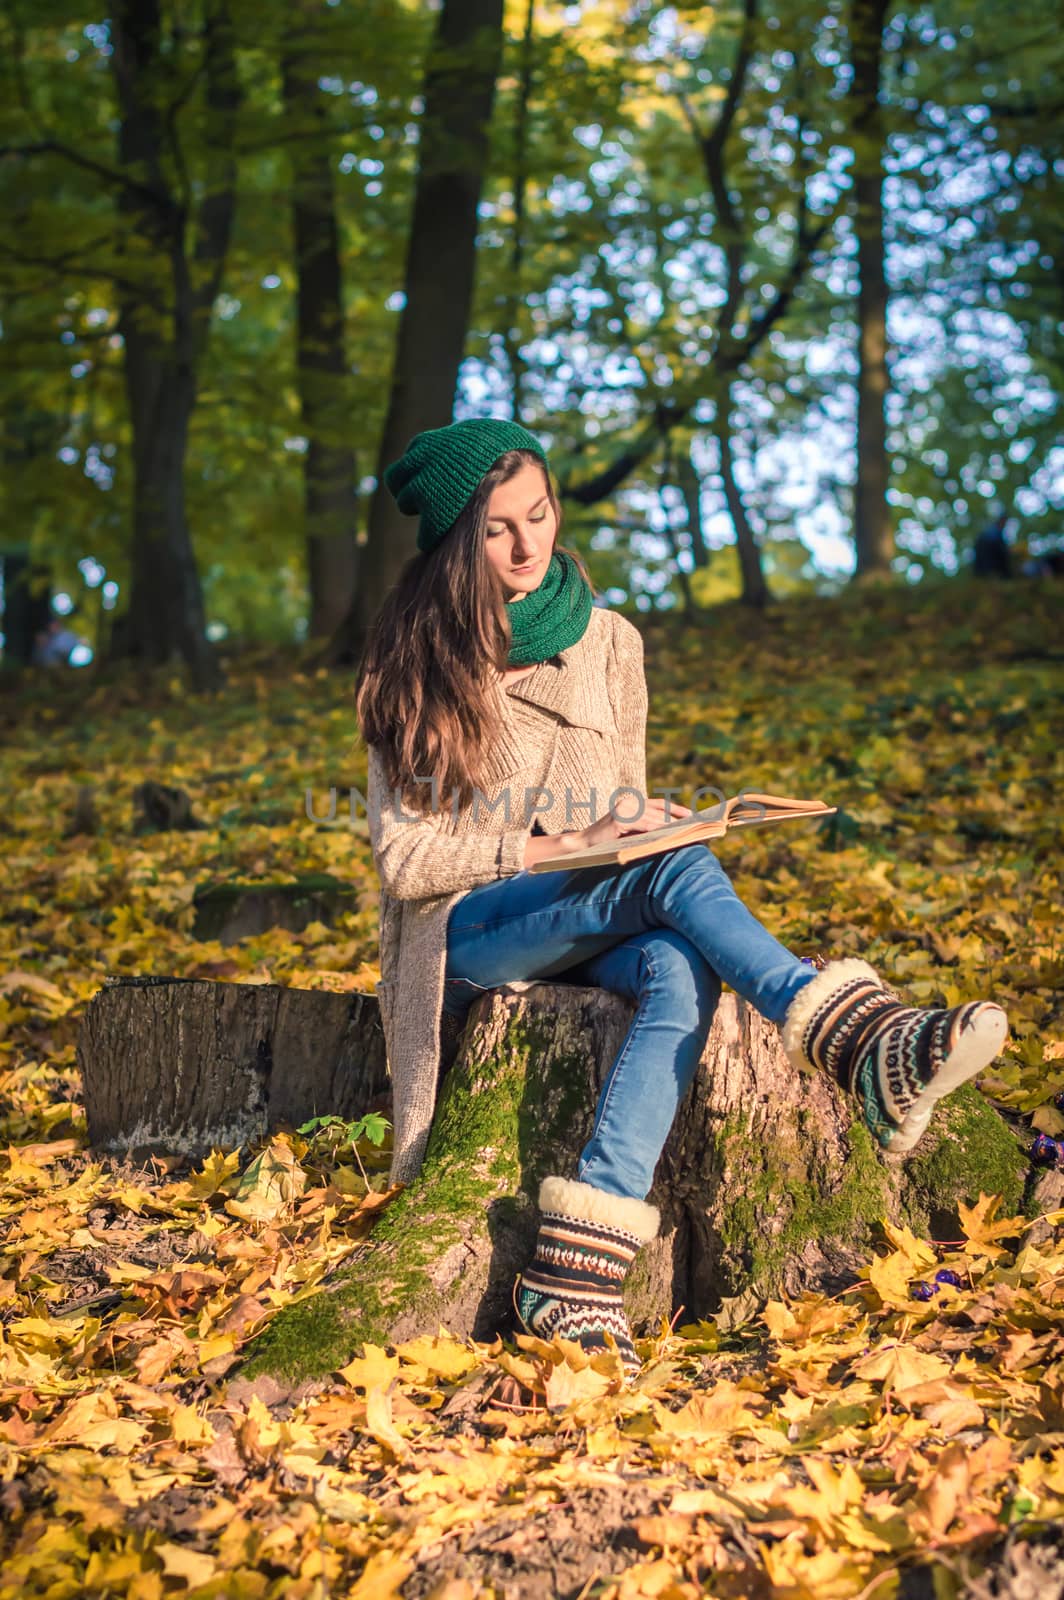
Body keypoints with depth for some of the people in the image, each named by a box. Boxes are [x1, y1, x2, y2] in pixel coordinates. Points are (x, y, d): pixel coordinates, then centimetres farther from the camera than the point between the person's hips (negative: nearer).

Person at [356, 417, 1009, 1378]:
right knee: (677, 871, -32)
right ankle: (872, 1054, -46)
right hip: (468, 932, -3)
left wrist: (635, 824, -7)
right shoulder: (416, 666, 1)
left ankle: (575, 1274, -47)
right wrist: (557, 845, -15)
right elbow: (403, 857, -4)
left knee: (679, 969, -35)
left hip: (592, 928, 4)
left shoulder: (608, 642, 11)